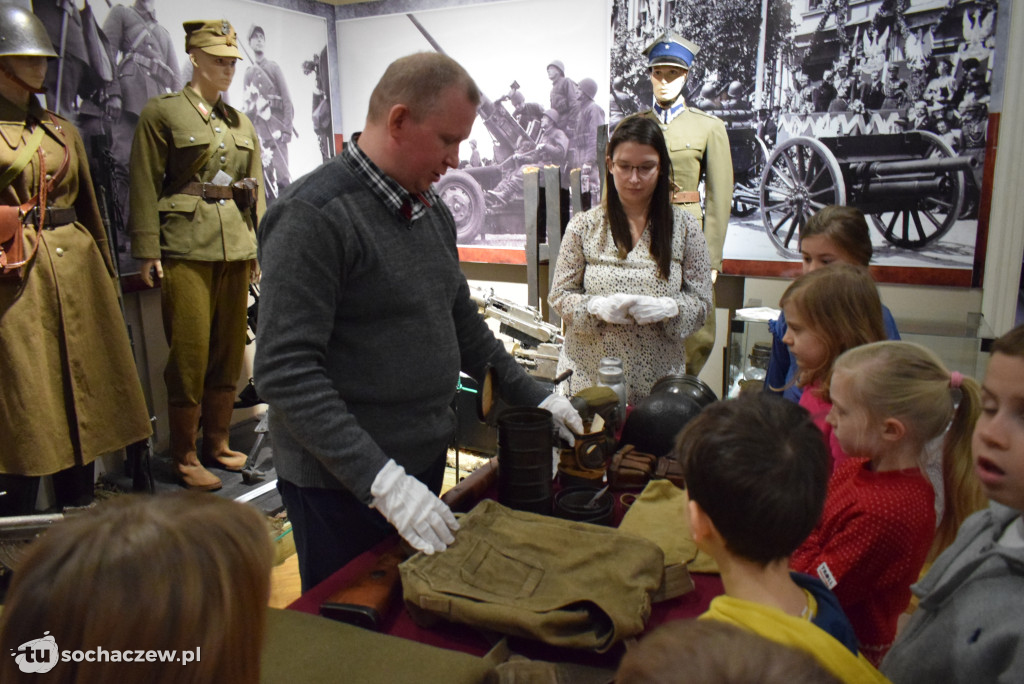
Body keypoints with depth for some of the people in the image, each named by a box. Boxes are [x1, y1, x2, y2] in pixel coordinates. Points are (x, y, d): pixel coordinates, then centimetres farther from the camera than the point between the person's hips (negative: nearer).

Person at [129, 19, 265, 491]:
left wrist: (259, 247, 11)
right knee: (190, 353, -3)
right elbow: (146, 185, -4)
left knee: (230, 350, 9)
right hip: (186, 247, -5)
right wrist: (148, 252, -9)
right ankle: (185, 456, 10)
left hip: (236, 247, 6)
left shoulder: (240, 122, 16)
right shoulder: (161, 112, 1)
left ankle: (217, 442, 23)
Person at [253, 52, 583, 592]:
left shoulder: (432, 211, 8)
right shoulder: (313, 216, -19)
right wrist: (380, 478, -28)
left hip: (425, 464, 8)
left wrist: (534, 397, 13)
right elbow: (285, 370, -24)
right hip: (342, 484, -7)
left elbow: (461, 322, 18)